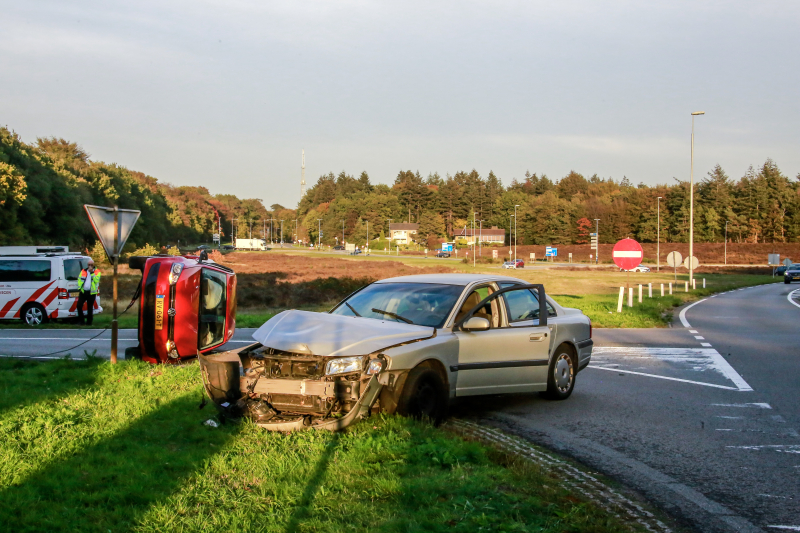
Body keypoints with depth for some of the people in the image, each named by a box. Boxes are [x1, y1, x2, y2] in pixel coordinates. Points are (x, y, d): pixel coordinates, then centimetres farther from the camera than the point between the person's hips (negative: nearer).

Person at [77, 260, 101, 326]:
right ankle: (80, 320, 8)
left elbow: (96, 280, -14)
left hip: (91, 293, -3)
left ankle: (89, 321, 12)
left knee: (90, 307, 2)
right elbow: (79, 279, 9)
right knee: (79, 305, -4)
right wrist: (79, 288, -3)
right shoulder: (83, 271, 12)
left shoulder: (97, 272, 3)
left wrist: (92, 272, -17)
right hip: (83, 291, 3)